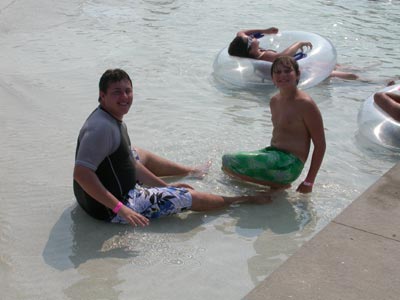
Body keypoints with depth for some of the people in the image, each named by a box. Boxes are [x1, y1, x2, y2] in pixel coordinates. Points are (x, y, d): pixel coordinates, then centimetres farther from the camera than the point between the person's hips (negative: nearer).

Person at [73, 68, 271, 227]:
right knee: (189, 197, -2)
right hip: (108, 209, -10)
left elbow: (130, 164, 15)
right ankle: (246, 199, 18)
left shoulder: (115, 122, 6)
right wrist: (119, 208, -35)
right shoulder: (102, 127, -26)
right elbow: (81, 173, -33)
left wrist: (165, 187, 13)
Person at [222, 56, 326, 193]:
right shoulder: (275, 101, 10)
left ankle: (278, 185, -7)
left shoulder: (305, 104, -14)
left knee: (228, 162, -19)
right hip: (274, 155, 9)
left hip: (289, 164, -9)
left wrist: (309, 181, -12)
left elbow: (320, 145, -12)